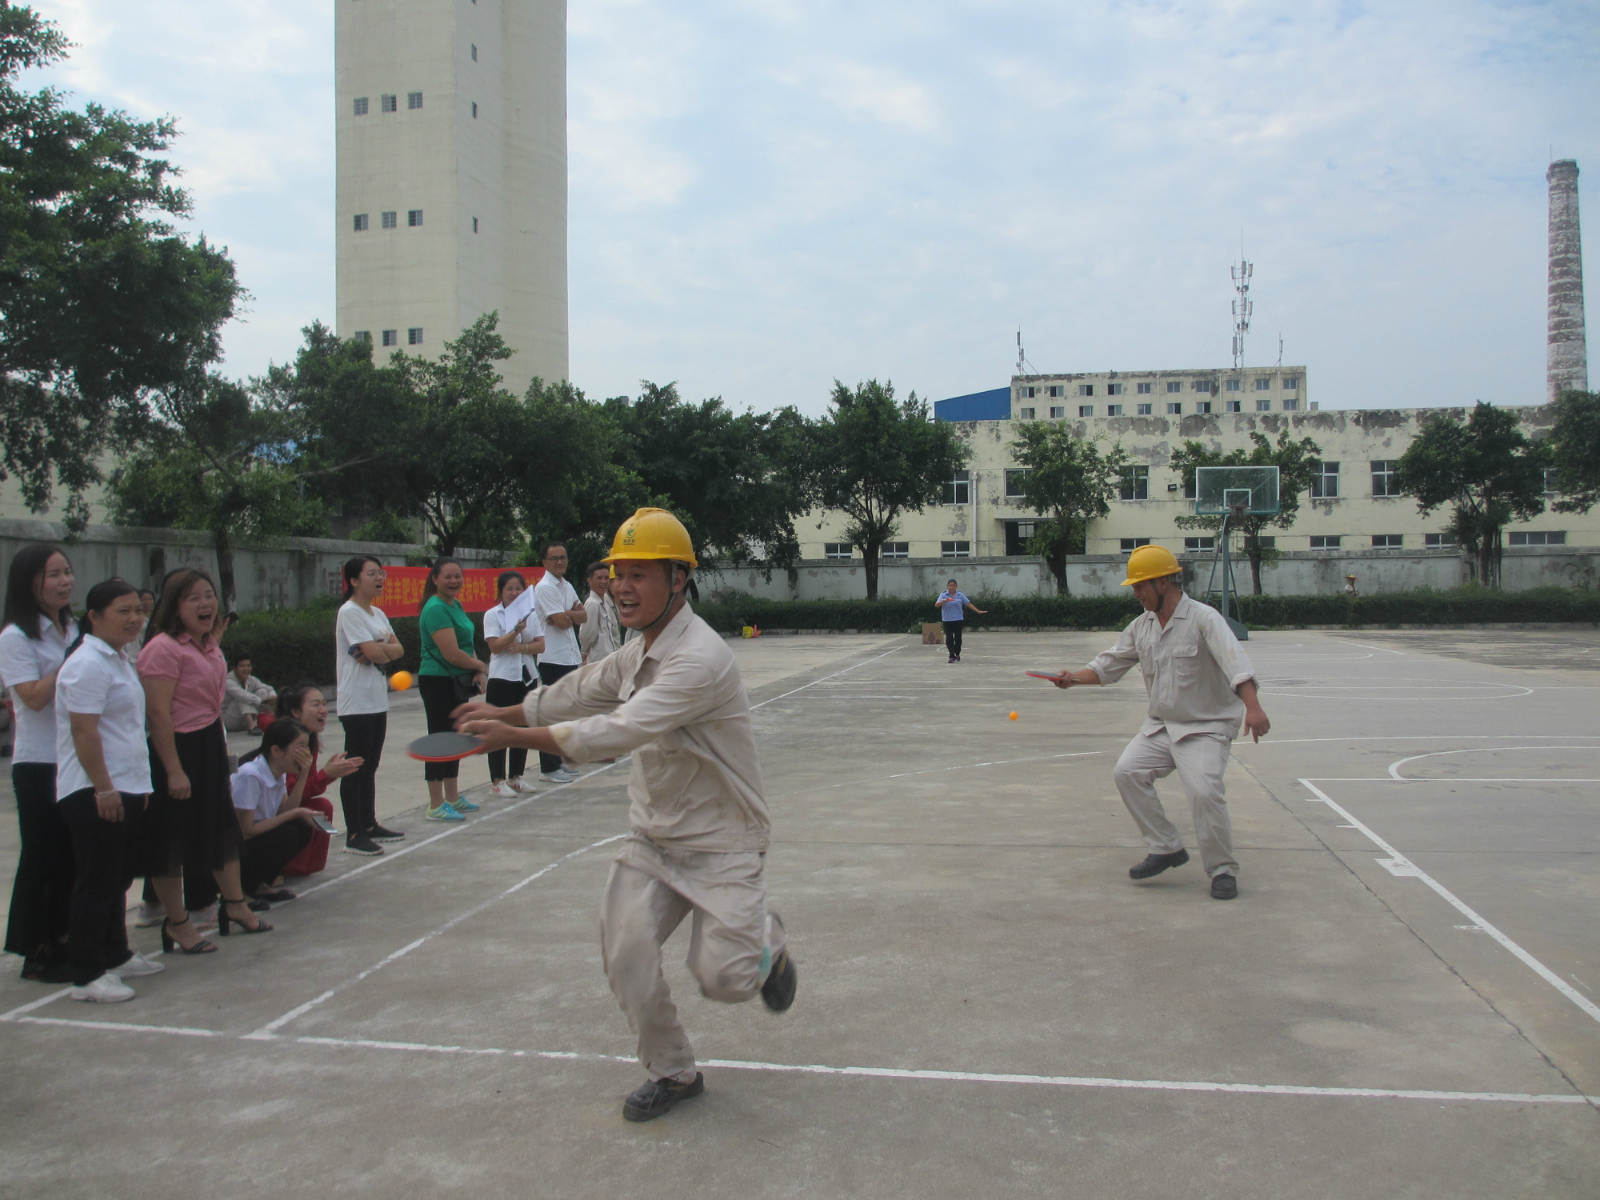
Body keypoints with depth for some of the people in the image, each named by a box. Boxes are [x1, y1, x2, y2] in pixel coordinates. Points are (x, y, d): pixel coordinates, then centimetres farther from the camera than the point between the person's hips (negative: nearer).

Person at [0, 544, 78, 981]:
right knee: (41, 858, 1)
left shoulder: (72, 630, 12)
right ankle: (35, 954, 12)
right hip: (38, 764, -7)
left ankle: (59, 942, 22)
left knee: (71, 855, 11)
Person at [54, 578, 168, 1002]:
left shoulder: (119, 659, 16)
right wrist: (103, 788, -24)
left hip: (125, 791, 10)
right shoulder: (88, 665, -16)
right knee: (96, 884, -4)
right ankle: (87, 976, 3)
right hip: (94, 795, -10)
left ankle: (116, 956, 30)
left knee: (118, 880, 18)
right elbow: (84, 732, -21)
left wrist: (140, 784, 22)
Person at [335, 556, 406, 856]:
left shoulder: (378, 614, 16)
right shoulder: (349, 612, -11)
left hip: (377, 700, 9)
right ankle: (354, 835, -4)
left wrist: (380, 650, -11)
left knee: (369, 767, 14)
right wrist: (387, 649, 1)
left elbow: (398, 649, 8)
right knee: (356, 769, -6)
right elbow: (372, 653, -19)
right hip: (357, 703, -9)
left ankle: (369, 825, 22)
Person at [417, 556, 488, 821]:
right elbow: (451, 654, -23)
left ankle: (453, 797, 26)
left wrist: (477, 673, 3)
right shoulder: (436, 609, -17)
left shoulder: (456, 605, 12)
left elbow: (466, 645, 21)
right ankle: (436, 806, 2)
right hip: (438, 682, -9)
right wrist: (482, 667, -8)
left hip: (457, 681, 9)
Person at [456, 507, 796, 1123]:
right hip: (652, 838, 7)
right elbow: (578, 692, 19)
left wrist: (516, 736, -28)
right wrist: (503, 712, 8)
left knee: (723, 979, -10)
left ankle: (765, 941, 27)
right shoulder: (637, 652, 4)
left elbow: (619, 732, -32)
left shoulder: (700, 658, -26)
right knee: (625, 948, -6)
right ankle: (671, 1072, 15)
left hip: (721, 844, -7)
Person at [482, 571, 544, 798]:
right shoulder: (492, 615, -2)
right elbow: (495, 646, -13)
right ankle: (497, 780, 4)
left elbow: (541, 645, 3)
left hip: (526, 677, 5)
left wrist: (520, 647, -14)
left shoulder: (531, 614, 10)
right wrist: (516, 630, -25)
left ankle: (516, 777, 20)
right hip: (501, 678, -5)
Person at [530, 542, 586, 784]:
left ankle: (558, 762, 21)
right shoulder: (544, 588, -11)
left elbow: (583, 616, 10)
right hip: (553, 658, -9)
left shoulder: (567, 587, 16)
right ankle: (548, 768, -1)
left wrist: (567, 614, -10)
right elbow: (561, 621, -18)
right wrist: (574, 613, 1)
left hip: (570, 657, 9)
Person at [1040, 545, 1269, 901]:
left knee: (1204, 790, -23)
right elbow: (1109, 665, 13)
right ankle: (1167, 848, 5)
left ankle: (1223, 869, -1)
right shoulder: (1141, 625, 6)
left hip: (1206, 727, -7)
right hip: (1161, 725, 7)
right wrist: (1075, 678, -6)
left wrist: (1252, 707, -45)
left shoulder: (1203, 618, -16)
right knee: (1127, 772, -10)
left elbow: (1234, 661, -30)